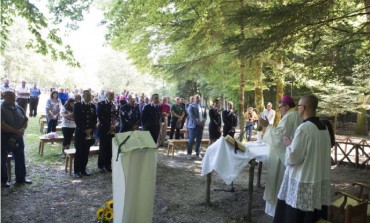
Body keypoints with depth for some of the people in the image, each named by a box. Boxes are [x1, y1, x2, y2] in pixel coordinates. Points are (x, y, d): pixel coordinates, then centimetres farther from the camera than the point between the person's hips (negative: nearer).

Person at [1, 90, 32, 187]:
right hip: (4, 137, -6)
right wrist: (16, 131, -23)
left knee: (20, 158, 11)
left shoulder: (19, 108, 7)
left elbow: (25, 120, 11)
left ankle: (21, 177, 23)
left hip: (18, 137, 6)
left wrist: (22, 129, -8)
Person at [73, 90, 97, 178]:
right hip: (80, 132, -4)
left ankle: (83, 169, 16)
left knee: (86, 152, 7)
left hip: (89, 132, 4)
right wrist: (84, 130, -13)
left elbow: (94, 119, 10)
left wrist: (91, 129, -5)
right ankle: (77, 171, 8)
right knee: (79, 152, -1)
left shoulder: (93, 106, 11)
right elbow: (76, 119, -10)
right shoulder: (77, 105, -2)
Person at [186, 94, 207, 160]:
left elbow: (205, 115, 14)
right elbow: (191, 115, -12)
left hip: (201, 125, 5)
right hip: (193, 125, -5)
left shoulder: (202, 107, 16)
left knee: (199, 141, 8)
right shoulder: (191, 106, 0)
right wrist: (197, 122, -18)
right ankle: (189, 154, 5)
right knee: (191, 140, -3)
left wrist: (203, 121, -5)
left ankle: (198, 153, 18)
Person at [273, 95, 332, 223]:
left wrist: (289, 144, -1)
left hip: (303, 182, -8)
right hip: (321, 180, 8)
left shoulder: (304, 128, -20)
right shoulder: (324, 128, 5)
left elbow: (293, 157, -19)